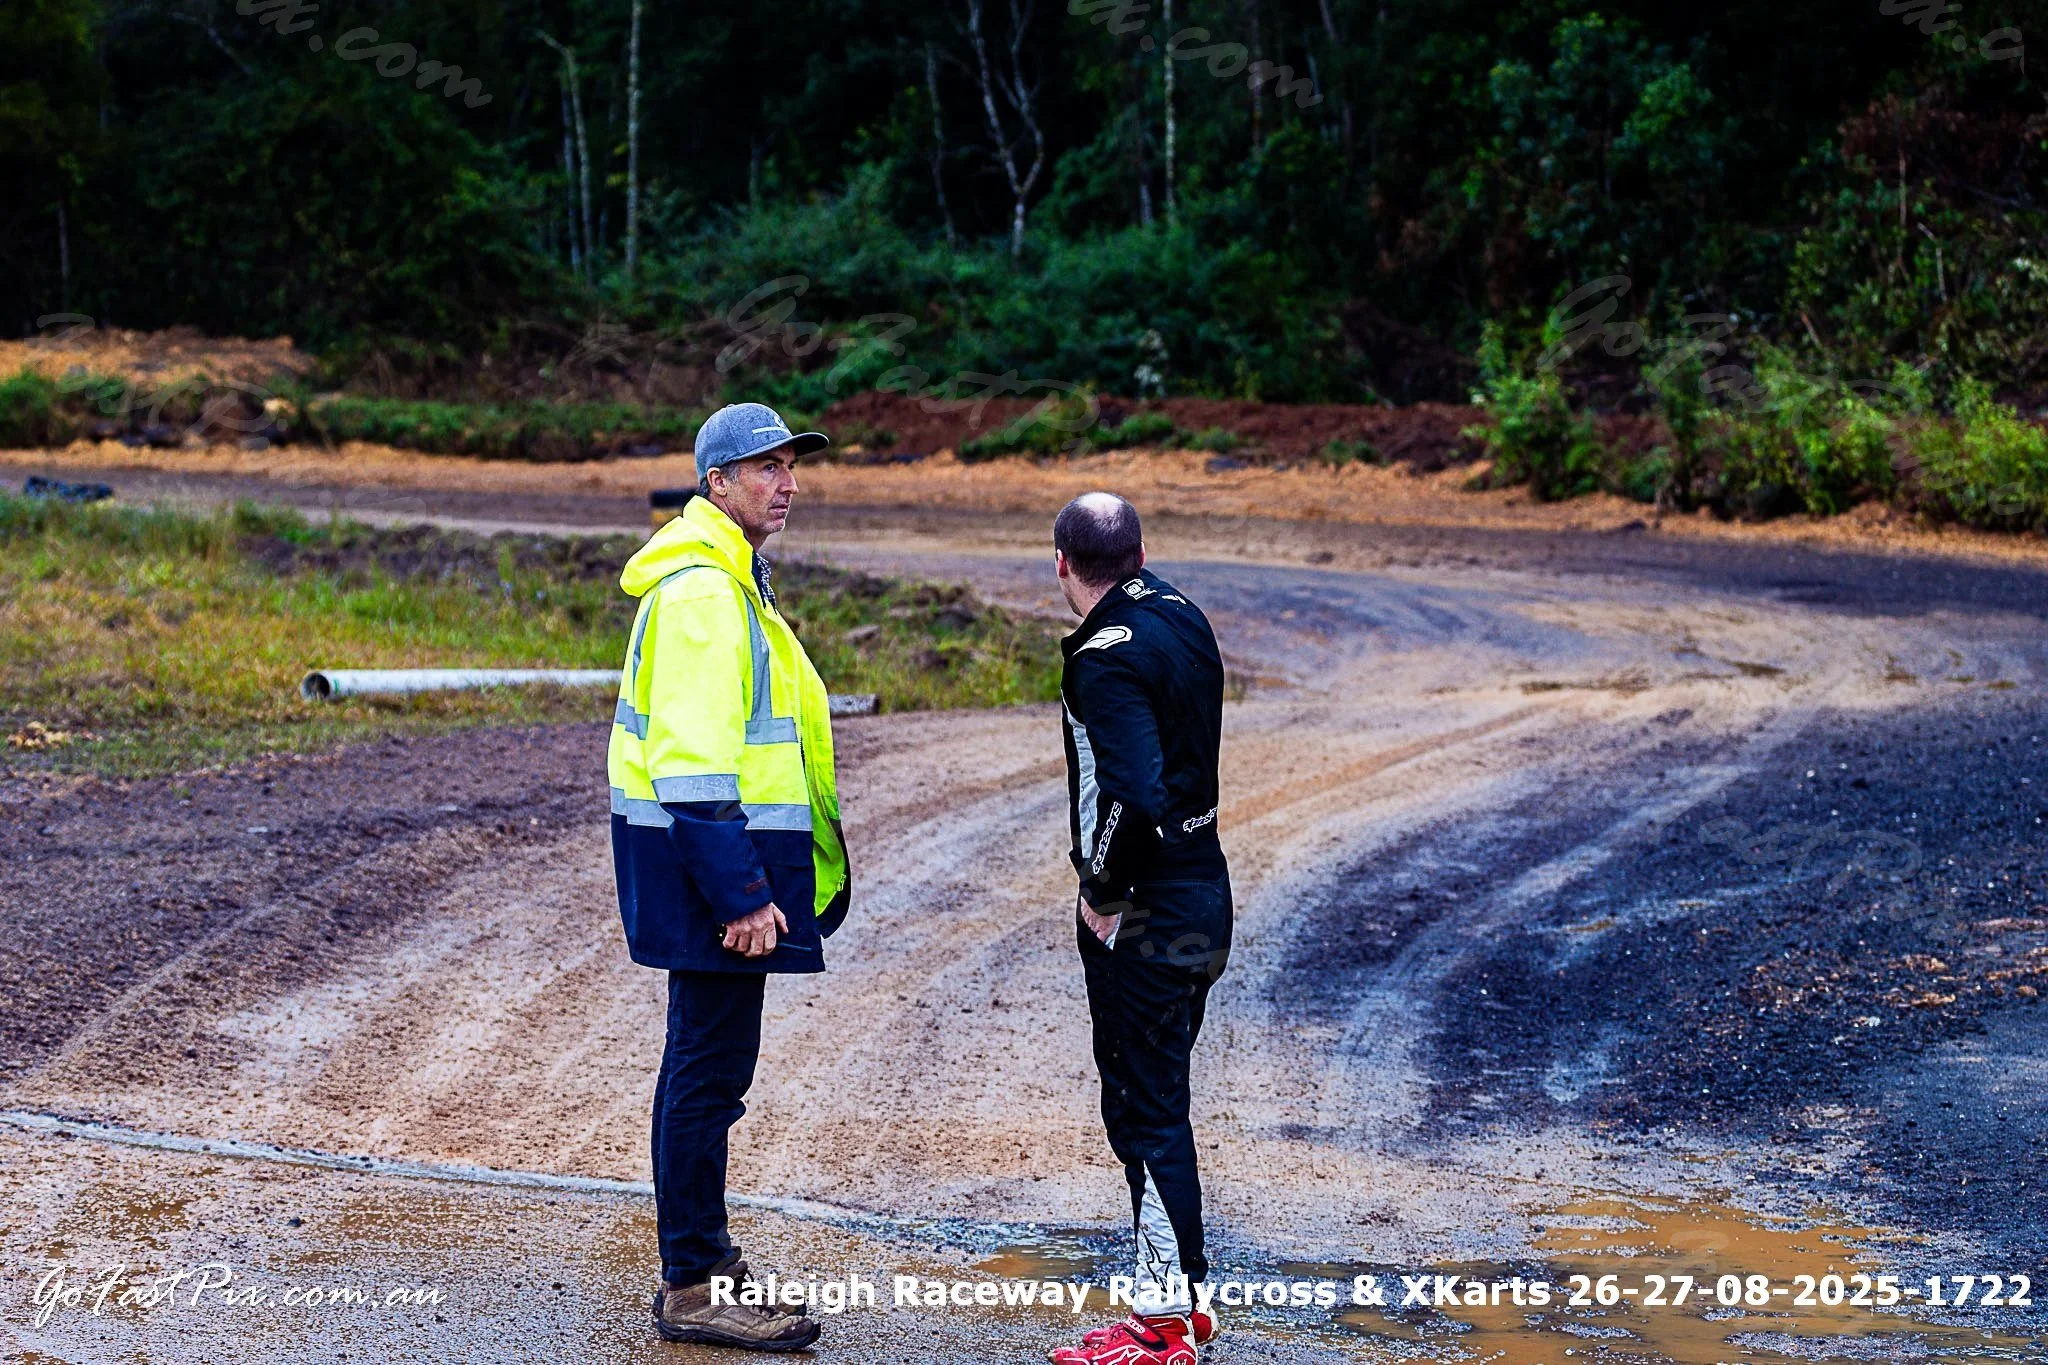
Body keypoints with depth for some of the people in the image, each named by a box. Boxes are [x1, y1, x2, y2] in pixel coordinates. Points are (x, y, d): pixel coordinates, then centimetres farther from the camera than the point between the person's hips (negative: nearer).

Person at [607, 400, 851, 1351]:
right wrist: (741, 891, -26)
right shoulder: (700, 589, -17)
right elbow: (692, 760, -23)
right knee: (712, 1067, -7)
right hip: (708, 848, -11)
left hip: (708, 847, 11)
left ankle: (699, 1261, 30)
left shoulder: (727, 579, 17)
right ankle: (693, 1290, -1)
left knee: (702, 1059, 18)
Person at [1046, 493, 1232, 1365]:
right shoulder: (1184, 620, 9)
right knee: (1158, 1103, 18)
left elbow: (1135, 794, -31)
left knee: (1144, 1113, -2)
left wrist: (1103, 894, -18)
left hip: (1143, 916, -9)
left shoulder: (1108, 660, -20)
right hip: (1205, 888, 10)